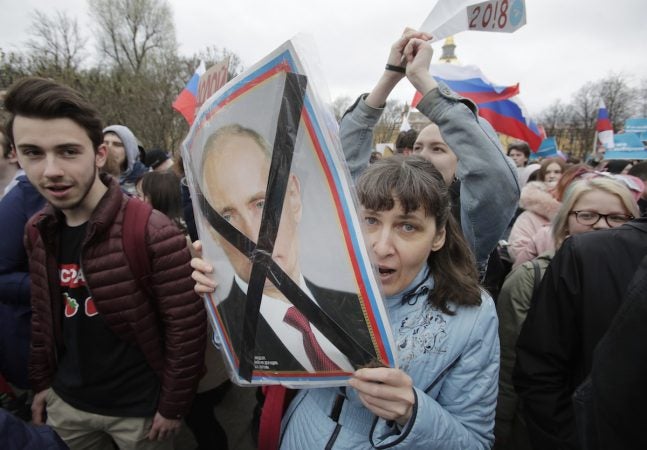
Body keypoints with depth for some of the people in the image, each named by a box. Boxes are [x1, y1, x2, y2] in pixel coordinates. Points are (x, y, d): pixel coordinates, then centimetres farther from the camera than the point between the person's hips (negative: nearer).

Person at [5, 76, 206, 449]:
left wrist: (173, 406, -13)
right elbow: (43, 315, 10)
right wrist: (42, 381, 13)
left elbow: (187, 329, -20)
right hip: (66, 402, 6)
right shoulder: (37, 232, -3)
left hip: (139, 408, -5)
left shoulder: (153, 232, -24)